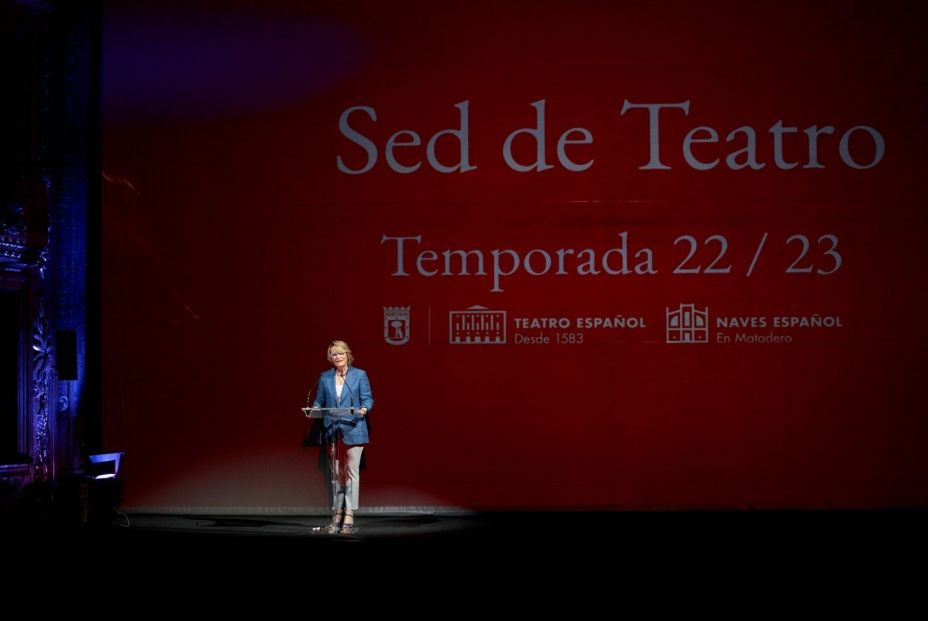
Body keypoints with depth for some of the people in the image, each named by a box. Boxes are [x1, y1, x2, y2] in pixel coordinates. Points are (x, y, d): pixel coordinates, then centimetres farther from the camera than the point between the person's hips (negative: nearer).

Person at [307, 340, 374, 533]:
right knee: (335, 474, 8)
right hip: (332, 431, 3)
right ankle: (337, 514, 14)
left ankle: (349, 515, -6)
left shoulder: (359, 375, 2)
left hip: (353, 431, -3)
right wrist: (315, 410, -10)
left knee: (351, 472, -5)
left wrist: (364, 409, -21)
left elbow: (368, 399, 0)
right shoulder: (325, 378, 10)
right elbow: (319, 401, 12)